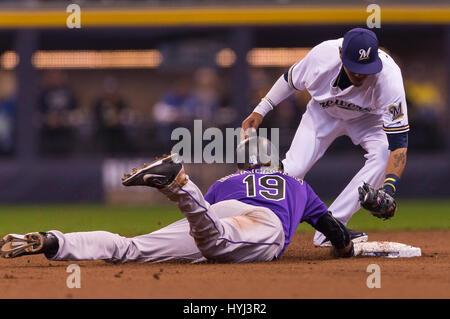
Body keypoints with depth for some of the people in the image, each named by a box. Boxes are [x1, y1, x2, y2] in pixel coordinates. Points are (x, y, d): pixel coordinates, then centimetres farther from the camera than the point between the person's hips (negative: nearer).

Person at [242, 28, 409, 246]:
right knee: (293, 169, -17)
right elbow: (292, 79, -8)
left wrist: (388, 189, -53)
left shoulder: (389, 77, -39)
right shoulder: (322, 55, -33)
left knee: (383, 152, -30)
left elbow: (398, 140, -41)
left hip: (367, 118, -1)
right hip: (324, 113, 1)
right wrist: (260, 111, -7)